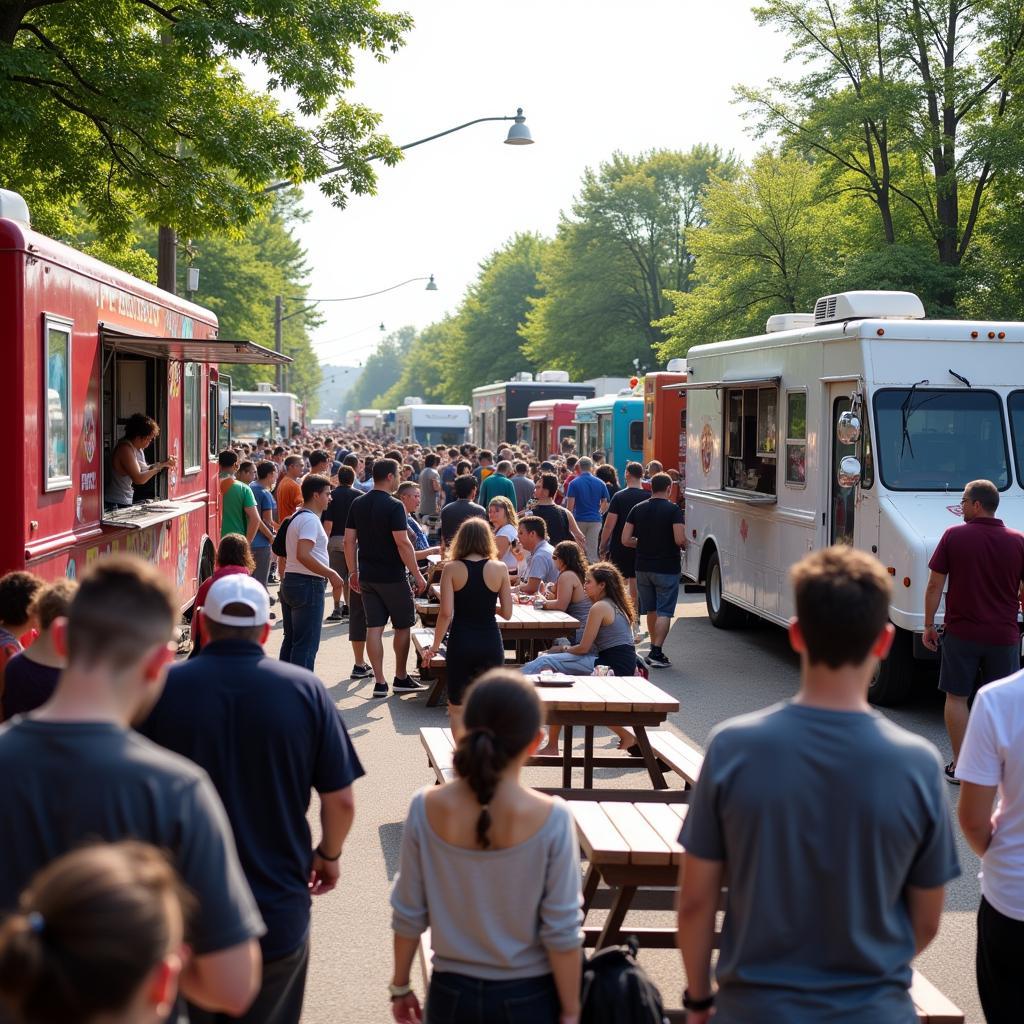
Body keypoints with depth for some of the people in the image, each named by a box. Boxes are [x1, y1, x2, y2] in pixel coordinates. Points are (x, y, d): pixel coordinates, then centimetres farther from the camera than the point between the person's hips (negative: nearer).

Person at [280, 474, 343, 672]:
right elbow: (303, 555, -27)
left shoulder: (296, 518, 17)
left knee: (290, 640, 15)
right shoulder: (310, 520, -14)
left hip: (289, 581, 10)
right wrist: (331, 574, -22)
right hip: (308, 584, -10)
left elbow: (284, 557, 23)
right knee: (306, 645, -7)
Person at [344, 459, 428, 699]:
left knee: (374, 628, 6)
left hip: (367, 577, 6)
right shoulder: (394, 506, -15)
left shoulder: (358, 504, 5)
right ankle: (401, 679, 18)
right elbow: (403, 543, -19)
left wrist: (353, 572, 15)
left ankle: (379, 682, 5)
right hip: (392, 577, -6)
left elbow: (349, 541, 7)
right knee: (402, 626, 10)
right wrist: (417, 575, -13)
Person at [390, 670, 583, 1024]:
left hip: (452, 993, 2)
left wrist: (400, 986, 11)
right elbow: (562, 931, -14)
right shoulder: (551, 819, -19)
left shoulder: (426, 808, -13)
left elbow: (408, 914, -4)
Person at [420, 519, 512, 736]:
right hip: (491, 642, 1)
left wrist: (435, 645, 0)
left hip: (461, 643, -1)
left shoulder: (451, 569, -6)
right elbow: (507, 613, 0)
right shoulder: (500, 568, -3)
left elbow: (446, 612, -10)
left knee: (457, 707, 12)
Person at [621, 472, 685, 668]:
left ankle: (654, 650, 28)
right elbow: (680, 540, -20)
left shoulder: (637, 509, 2)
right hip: (667, 569, -5)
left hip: (643, 567, 5)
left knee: (651, 610, 18)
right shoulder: (673, 509, -11)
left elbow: (626, 540, 0)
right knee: (664, 612, -2)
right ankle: (656, 653, -11)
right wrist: (684, 544, 3)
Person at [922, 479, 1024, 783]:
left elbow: (934, 585, -5)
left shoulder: (953, 536, -6)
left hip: (961, 633, -1)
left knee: (957, 698, 10)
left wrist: (929, 625, 4)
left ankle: (959, 766, 10)